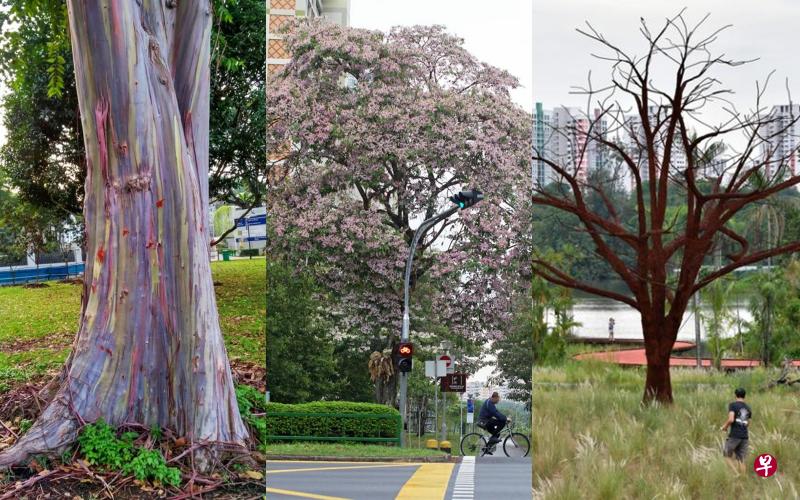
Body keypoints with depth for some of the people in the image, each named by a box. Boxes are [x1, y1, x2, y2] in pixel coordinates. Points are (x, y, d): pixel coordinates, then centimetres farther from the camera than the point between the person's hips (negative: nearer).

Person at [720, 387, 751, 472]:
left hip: (734, 435, -5)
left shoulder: (733, 405, -6)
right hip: (745, 436, 5)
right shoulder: (748, 408, 13)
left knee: (727, 455, 7)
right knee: (741, 459, 8)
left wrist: (724, 427, -2)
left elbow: (731, 419, -18)